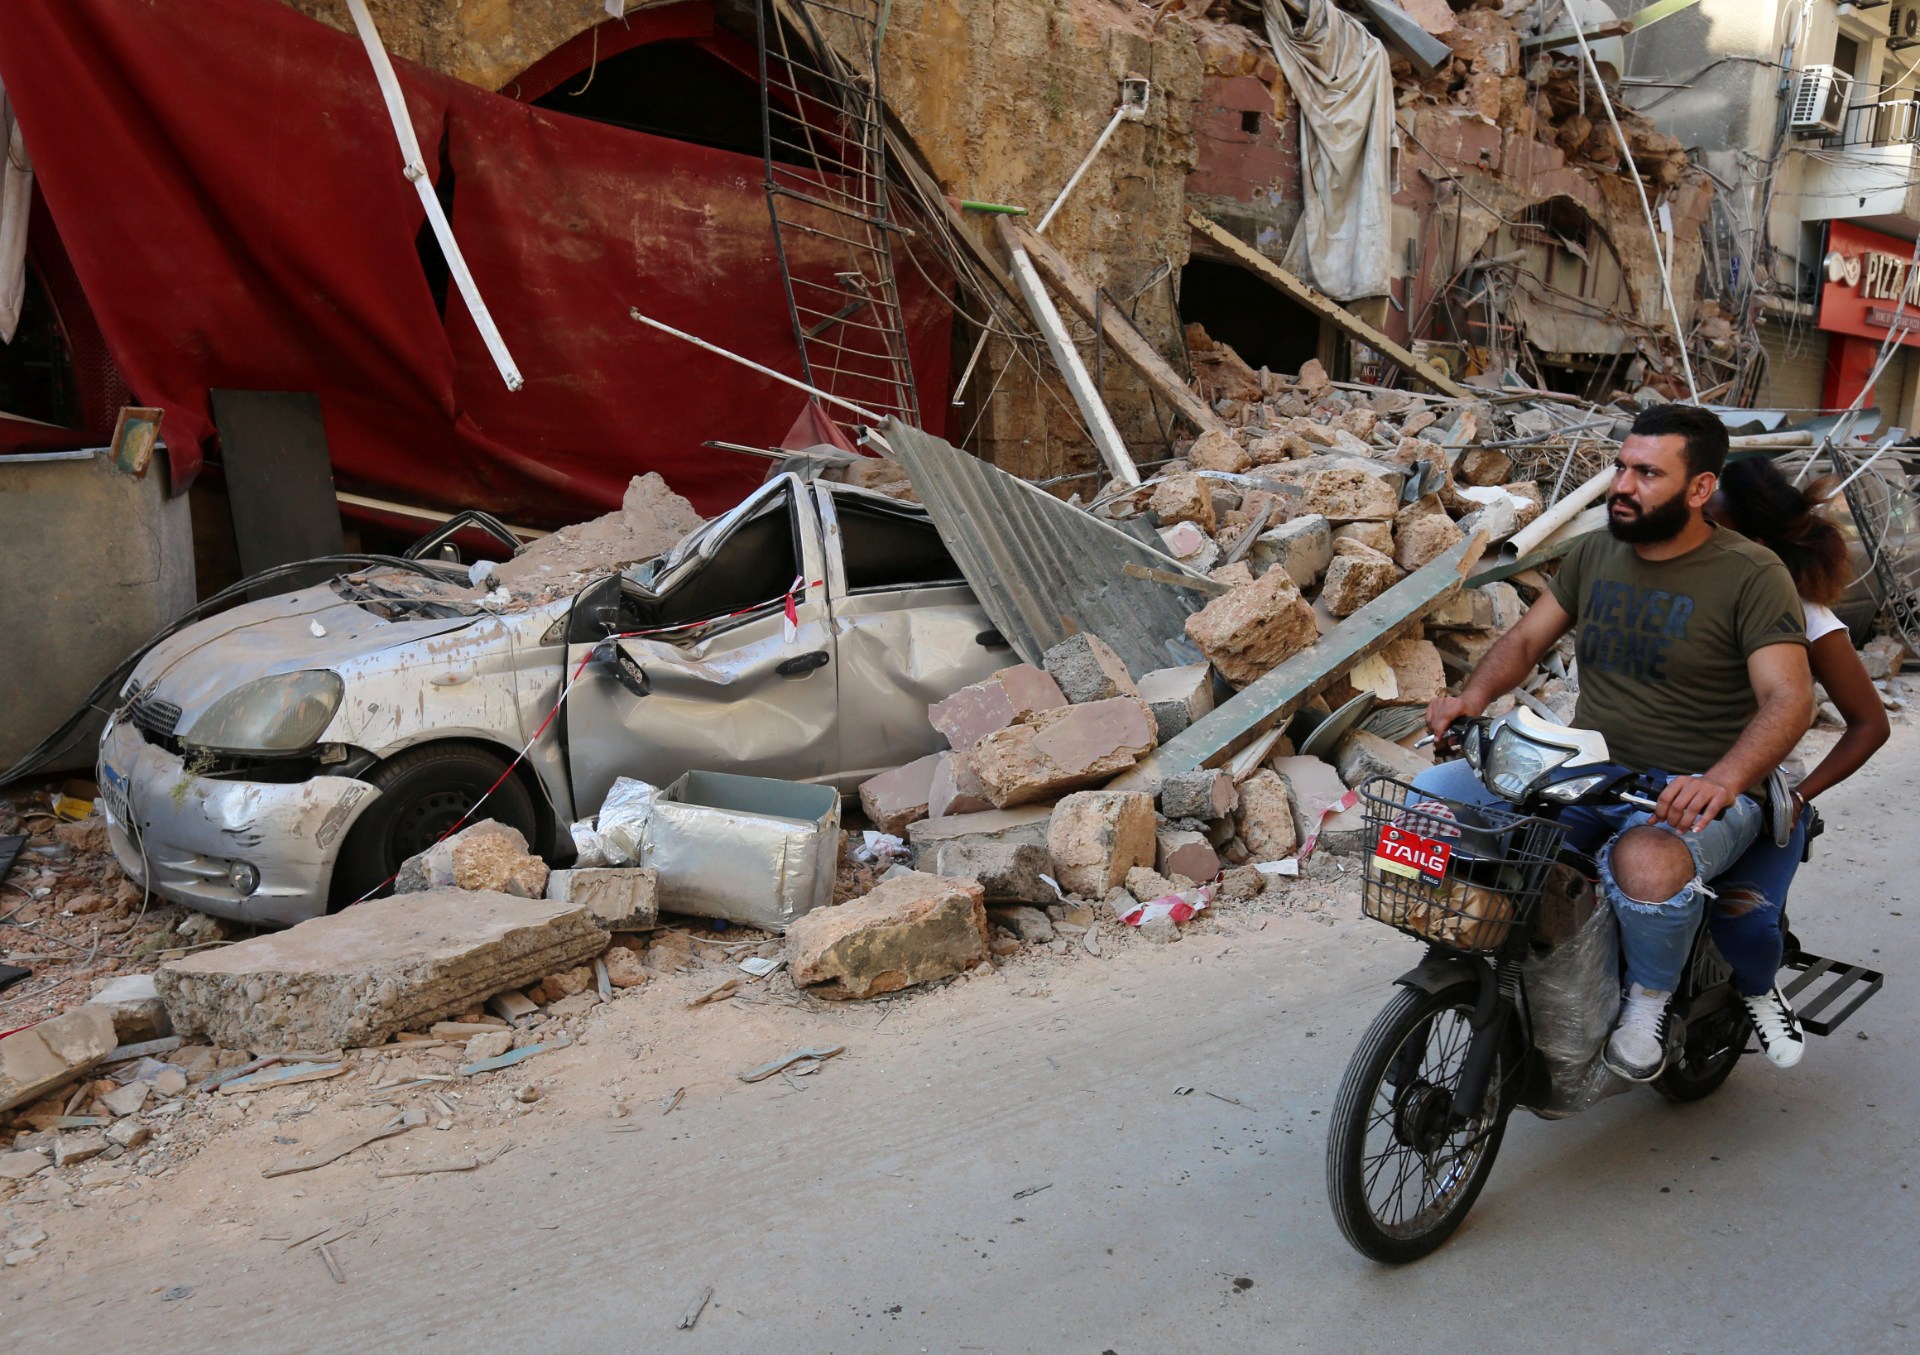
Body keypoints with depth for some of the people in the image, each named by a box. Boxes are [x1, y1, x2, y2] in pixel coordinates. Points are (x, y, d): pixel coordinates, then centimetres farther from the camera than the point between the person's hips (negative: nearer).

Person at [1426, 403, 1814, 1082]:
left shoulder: (1751, 575, -9)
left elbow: (1789, 700, -18)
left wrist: (1723, 781, -37)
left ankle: (1649, 999, -5)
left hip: (1695, 792, -5)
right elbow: (1526, 638, 12)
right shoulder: (1594, 553, 9)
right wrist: (1474, 694, -10)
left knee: (1646, 866, -39)